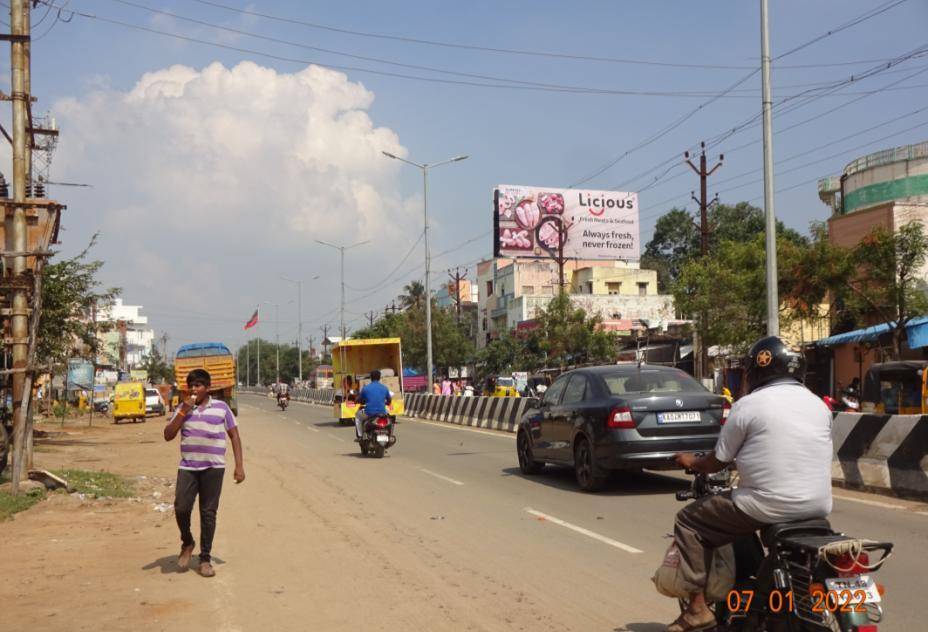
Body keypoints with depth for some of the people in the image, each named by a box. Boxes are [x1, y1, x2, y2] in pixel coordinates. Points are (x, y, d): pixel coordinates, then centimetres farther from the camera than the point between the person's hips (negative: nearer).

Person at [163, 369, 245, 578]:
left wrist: (239, 465, -2)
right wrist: (182, 412, -8)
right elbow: (168, 436, 3)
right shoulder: (183, 409, 9)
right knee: (181, 508, -9)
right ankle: (187, 543, 20)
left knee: (208, 513, 2)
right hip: (187, 467, 2)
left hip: (213, 468, -2)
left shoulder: (221, 407, 3)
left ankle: (205, 558, 12)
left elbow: (234, 436, 5)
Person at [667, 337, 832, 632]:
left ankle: (697, 607, 5)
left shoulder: (748, 405, -6)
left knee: (689, 521, 10)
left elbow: (717, 463, 1)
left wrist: (691, 461, 22)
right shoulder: (819, 404, 10)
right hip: (818, 506, 6)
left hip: (770, 506, -6)